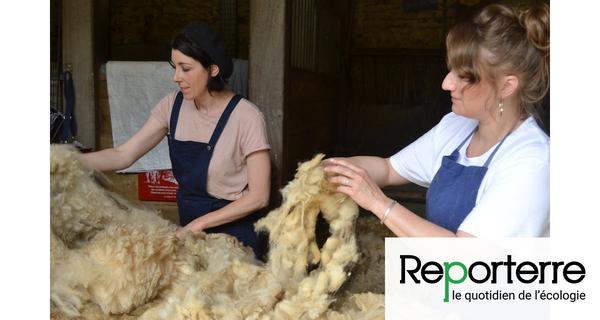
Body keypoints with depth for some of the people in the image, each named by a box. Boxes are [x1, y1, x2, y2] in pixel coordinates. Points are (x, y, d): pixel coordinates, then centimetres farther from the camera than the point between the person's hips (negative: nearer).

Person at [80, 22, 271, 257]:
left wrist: (199, 224, -18)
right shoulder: (174, 105, -3)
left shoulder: (246, 117, -20)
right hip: (188, 225, 5)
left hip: (235, 232, -5)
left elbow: (258, 196, -17)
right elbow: (123, 155, -3)